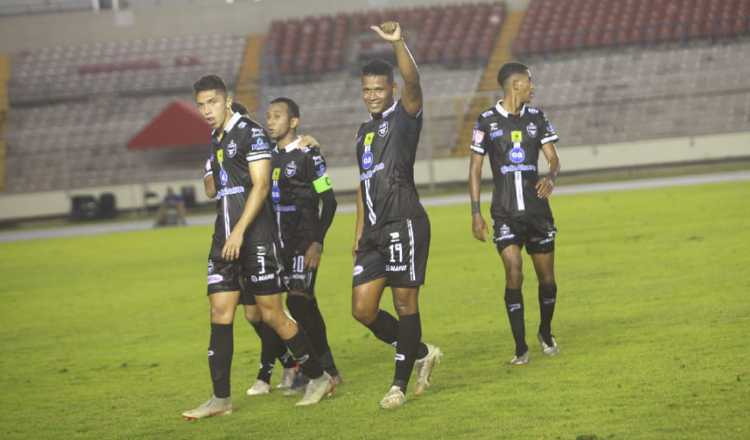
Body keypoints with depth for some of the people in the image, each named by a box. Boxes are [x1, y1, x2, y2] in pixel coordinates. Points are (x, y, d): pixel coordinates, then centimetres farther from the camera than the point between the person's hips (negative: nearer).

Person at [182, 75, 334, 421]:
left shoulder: (250, 133, -8)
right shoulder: (215, 140, 17)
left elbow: (260, 185, -15)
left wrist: (239, 231, -21)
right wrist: (210, 182, 6)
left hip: (256, 237, -8)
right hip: (224, 237, 8)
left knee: (271, 314, -5)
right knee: (220, 312, -1)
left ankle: (318, 378, 10)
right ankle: (220, 398, -1)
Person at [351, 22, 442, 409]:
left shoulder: (404, 116, -2)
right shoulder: (365, 132, 20)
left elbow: (412, 82, -23)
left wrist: (398, 44, -39)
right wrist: (359, 230, 21)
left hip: (404, 224, -8)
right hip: (375, 231, 8)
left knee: (405, 304, -4)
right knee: (362, 309, 3)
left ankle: (400, 385, 2)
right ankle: (421, 353, 22)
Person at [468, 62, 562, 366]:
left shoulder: (536, 117, 6)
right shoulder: (487, 121, -2)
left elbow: (553, 158, 6)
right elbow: (475, 168, 2)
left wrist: (551, 177, -19)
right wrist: (476, 213, -2)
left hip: (537, 209, 3)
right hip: (505, 213, -3)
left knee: (547, 276, 6)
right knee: (513, 274, -14)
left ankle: (546, 333, 31)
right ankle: (521, 348, -8)